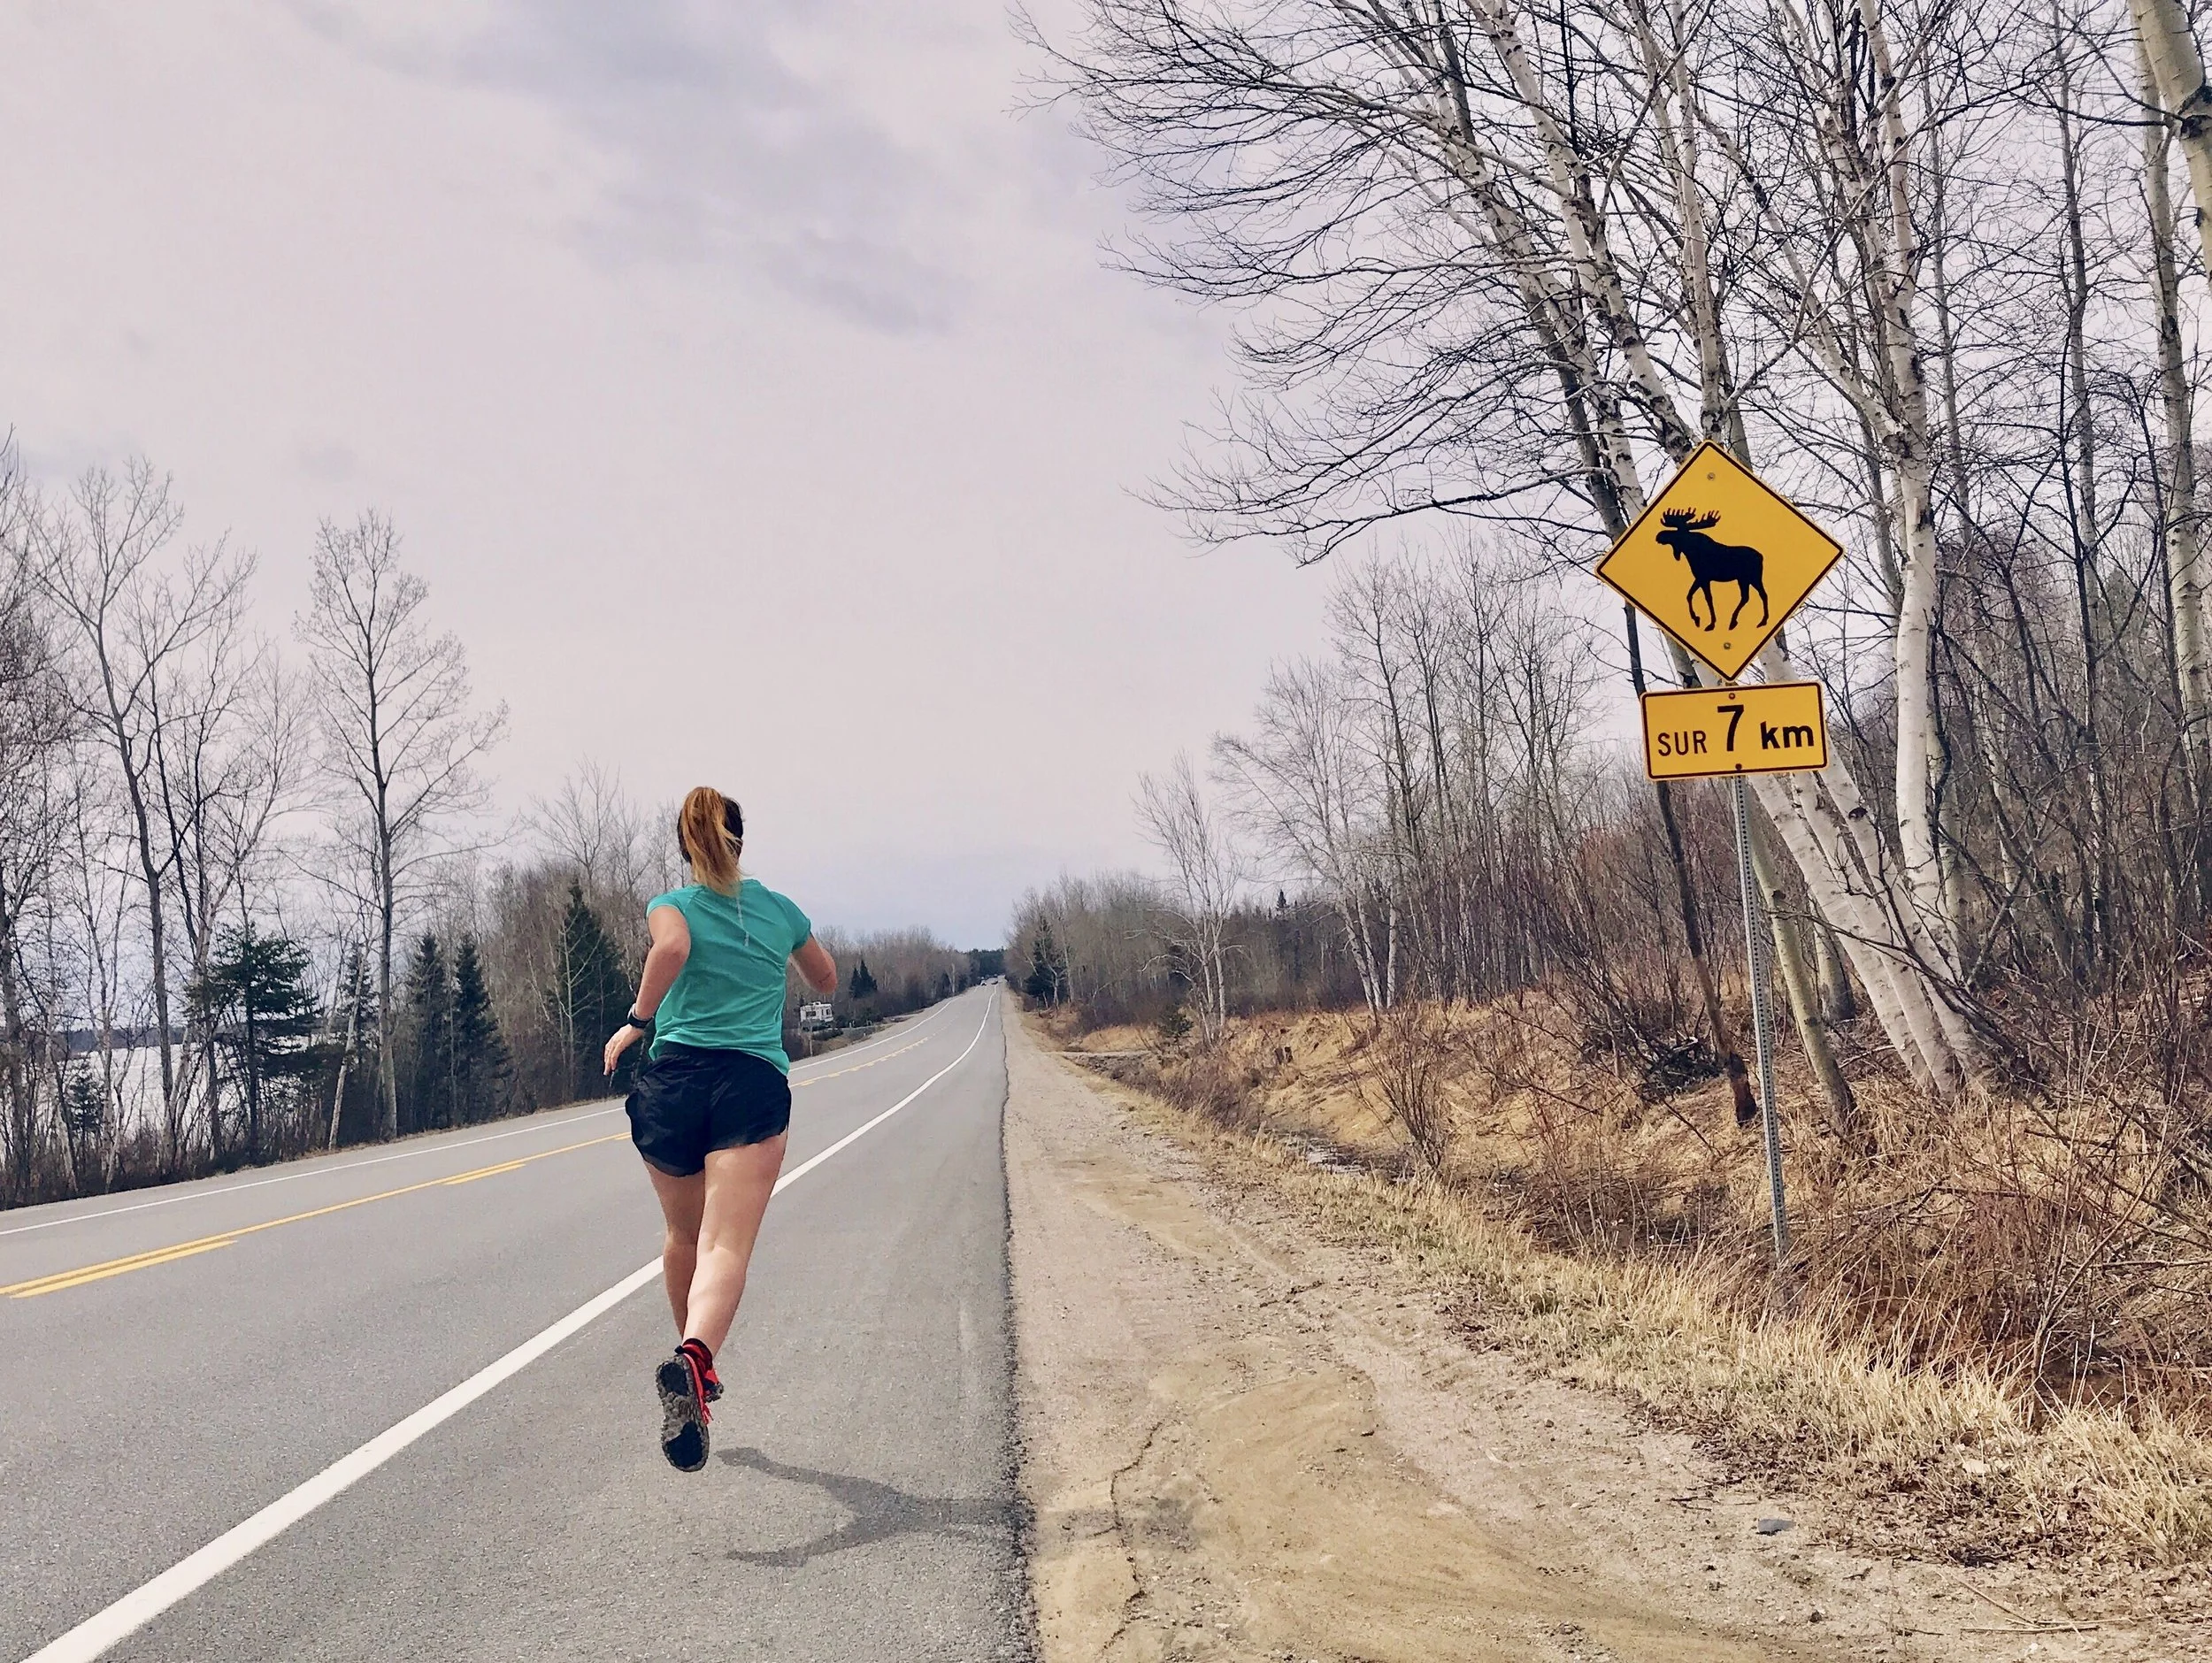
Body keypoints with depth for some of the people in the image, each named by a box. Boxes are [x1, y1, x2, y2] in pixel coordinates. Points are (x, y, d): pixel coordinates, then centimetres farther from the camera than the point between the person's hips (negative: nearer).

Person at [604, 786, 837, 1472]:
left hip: (673, 1078, 1)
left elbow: (673, 947, -19)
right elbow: (828, 982, 31)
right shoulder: (781, 910, 14)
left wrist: (637, 1019, -9)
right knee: (726, 1248, -15)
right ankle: (693, 1359, -42)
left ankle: (695, 1364, 39)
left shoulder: (671, 906, 6)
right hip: (755, 1085, -1)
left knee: (686, 1238, 23)